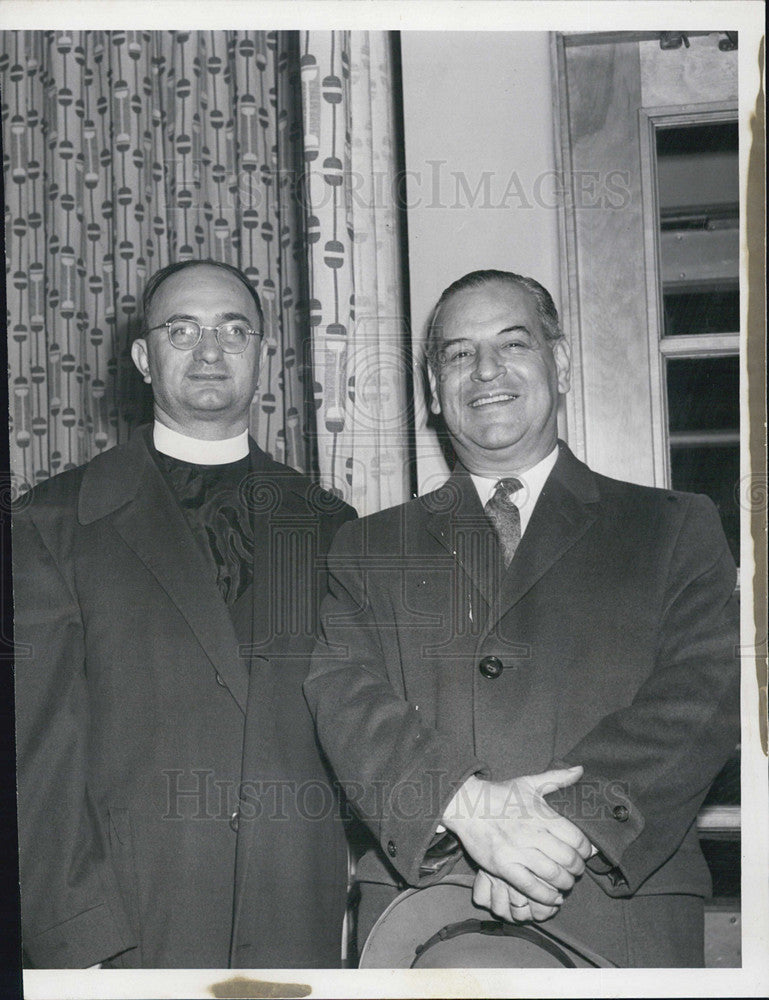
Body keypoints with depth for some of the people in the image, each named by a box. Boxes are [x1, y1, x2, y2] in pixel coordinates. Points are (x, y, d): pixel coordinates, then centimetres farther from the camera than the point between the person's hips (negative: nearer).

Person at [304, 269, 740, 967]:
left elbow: (705, 692, -3)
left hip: (620, 917, 0)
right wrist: (465, 804, -18)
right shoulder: (369, 549, 14)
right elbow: (343, 694, 0)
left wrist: (571, 822, -18)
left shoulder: (674, 528, 10)